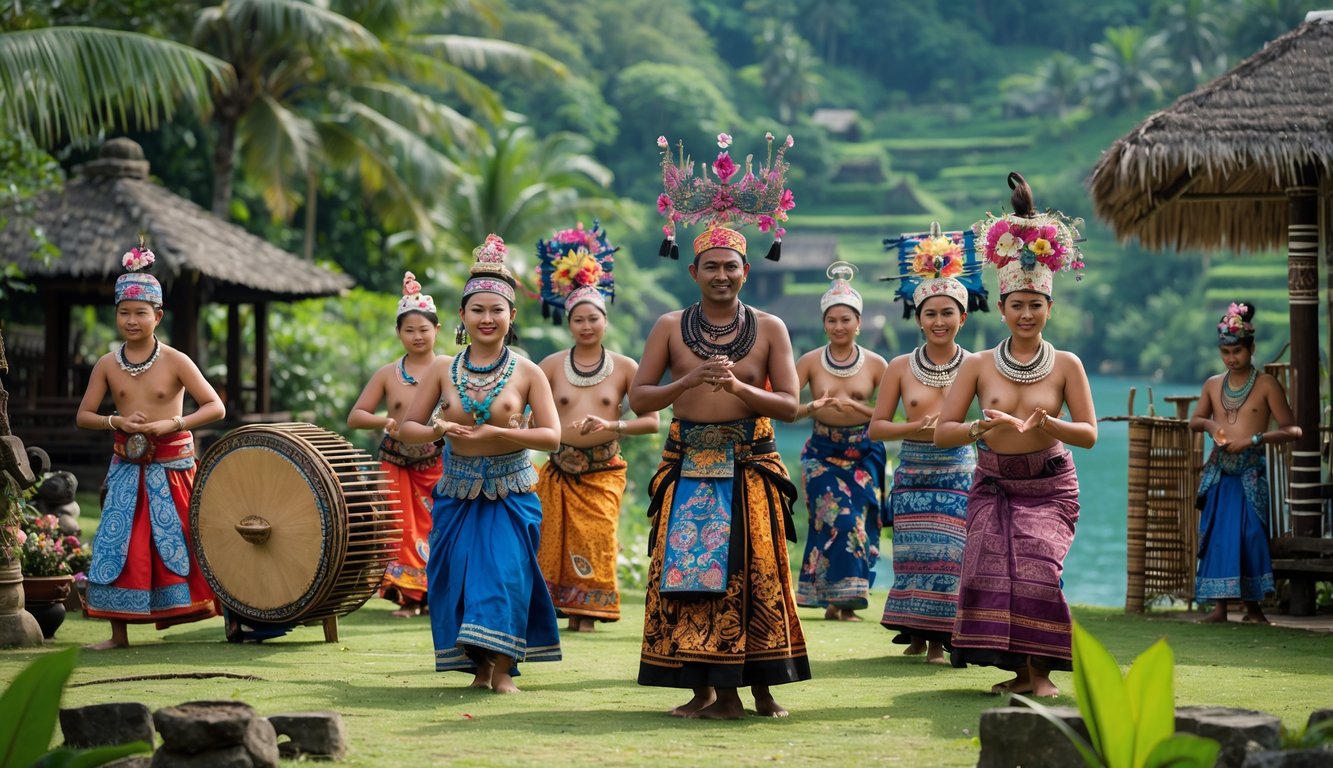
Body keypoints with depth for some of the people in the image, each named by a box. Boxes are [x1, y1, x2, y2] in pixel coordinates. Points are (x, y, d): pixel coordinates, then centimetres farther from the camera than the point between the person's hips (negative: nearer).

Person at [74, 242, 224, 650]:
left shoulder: (175, 362, -8)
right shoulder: (107, 364, 2)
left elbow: (215, 407, -11)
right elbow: (83, 416, 5)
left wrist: (171, 424, -22)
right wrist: (117, 422, -14)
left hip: (172, 468, -3)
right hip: (127, 469, 3)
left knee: (179, 543, -3)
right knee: (117, 545, -1)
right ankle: (119, 632, 8)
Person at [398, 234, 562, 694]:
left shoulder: (527, 373, -4)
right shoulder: (443, 370, 2)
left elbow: (551, 436, -9)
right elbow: (407, 428, 5)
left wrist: (495, 433, -21)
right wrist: (437, 430, -18)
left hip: (511, 494, -2)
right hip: (458, 491, 2)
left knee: (506, 572, -10)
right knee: (460, 576, 2)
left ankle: (503, 668, -1)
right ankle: (479, 665, 16)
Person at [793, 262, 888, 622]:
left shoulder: (875, 364, 1)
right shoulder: (810, 361, 0)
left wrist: (859, 408, -16)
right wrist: (812, 408, -24)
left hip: (864, 453, 1)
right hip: (823, 452, -1)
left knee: (859, 521, -4)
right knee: (838, 518, -13)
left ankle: (845, 599, 8)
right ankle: (837, 596, -4)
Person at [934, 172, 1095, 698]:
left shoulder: (1066, 365, 1)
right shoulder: (978, 365, 3)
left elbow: (1089, 433, -1)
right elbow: (942, 432, 1)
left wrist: (1045, 425, -20)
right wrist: (981, 428, -19)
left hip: (1049, 486, -1)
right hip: (993, 485, 1)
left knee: (1037, 565, -19)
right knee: (993, 567, -15)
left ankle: (1039, 668, -7)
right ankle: (1020, 668, -4)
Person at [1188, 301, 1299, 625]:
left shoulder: (1266, 385, -3)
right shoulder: (1213, 385, 9)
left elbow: (1291, 429, -5)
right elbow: (1195, 421, 21)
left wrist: (1253, 440, -17)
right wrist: (1208, 424, -3)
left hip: (1251, 473, -3)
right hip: (1219, 473, 3)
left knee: (1251, 535, -5)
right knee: (1217, 535, -1)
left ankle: (1252, 606, 4)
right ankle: (1219, 606, 1)